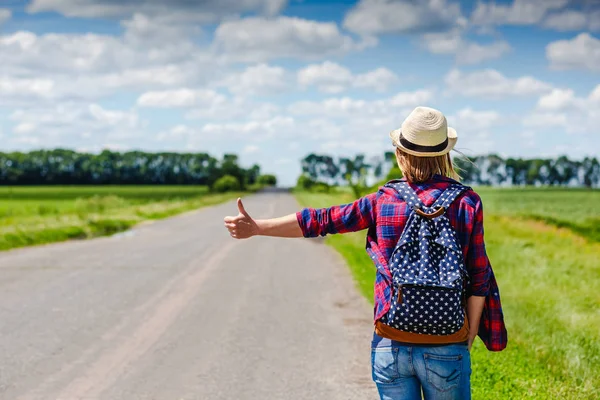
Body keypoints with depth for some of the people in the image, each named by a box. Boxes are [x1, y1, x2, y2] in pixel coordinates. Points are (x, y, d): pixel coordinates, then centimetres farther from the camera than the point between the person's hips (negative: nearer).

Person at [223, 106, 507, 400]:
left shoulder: (384, 200, -1)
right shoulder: (467, 202, -4)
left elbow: (322, 220, 4)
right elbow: (478, 280, -4)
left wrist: (255, 227, 14)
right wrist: (468, 340, 6)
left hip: (390, 345, 1)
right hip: (446, 349, -1)